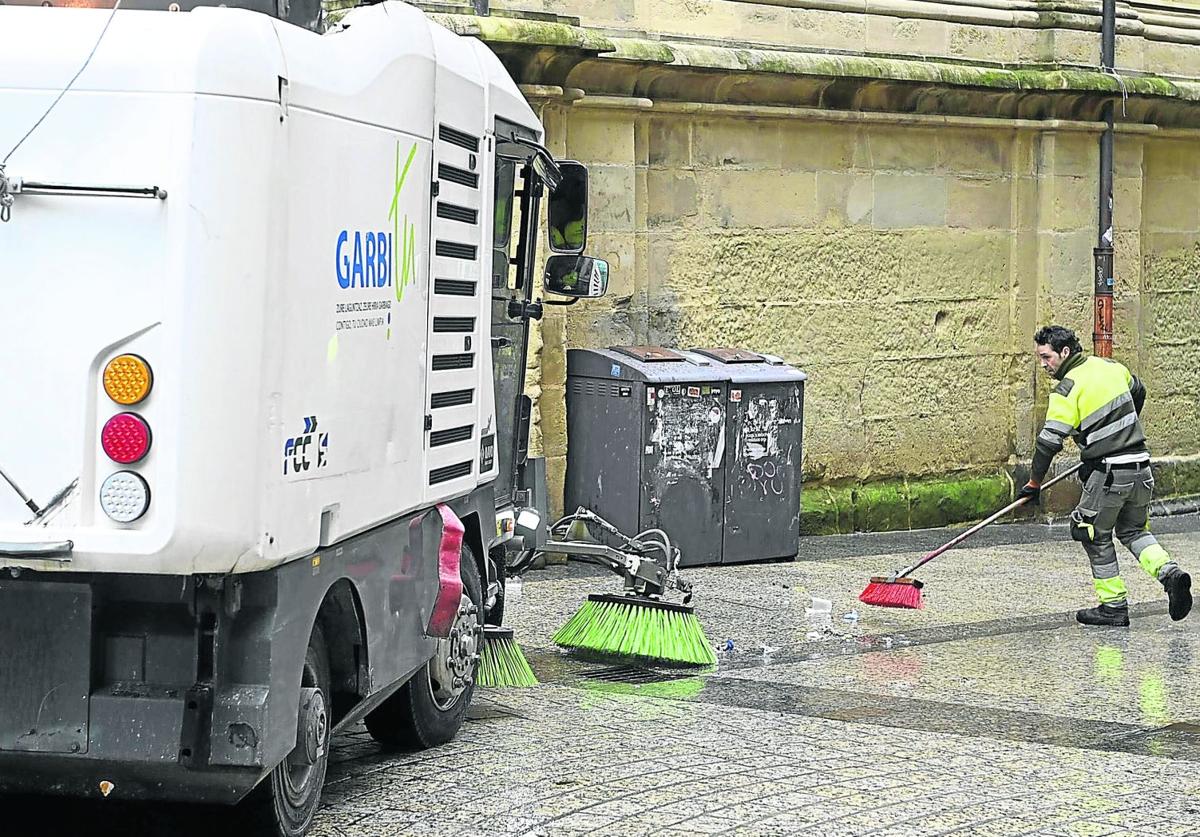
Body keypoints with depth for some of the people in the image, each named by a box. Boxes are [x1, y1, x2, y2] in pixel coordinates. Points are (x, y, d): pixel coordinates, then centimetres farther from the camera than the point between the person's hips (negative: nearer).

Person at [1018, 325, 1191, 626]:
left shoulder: (1066, 390, -14)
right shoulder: (1110, 367, 8)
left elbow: (1049, 441, -15)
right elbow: (1138, 392, 27)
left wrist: (1034, 483, -4)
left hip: (1108, 474, -7)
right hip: (1141, 467, 7)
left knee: (1096, 536, 10)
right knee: (1133, 530, 21)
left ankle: (1113, 605, 11)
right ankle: (1169, 572, -2)